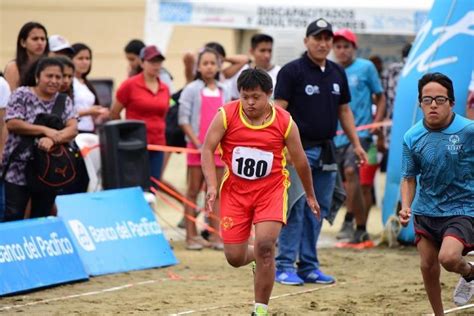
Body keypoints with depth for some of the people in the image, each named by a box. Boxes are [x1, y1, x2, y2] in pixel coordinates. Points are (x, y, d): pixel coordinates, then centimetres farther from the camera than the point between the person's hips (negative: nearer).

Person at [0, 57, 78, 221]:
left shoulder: (64, 101, 8)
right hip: (18, 170, -4)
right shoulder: (22, 95, -3)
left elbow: (73, 129, -4)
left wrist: (53, 138, -25)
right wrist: (45, 130, -20)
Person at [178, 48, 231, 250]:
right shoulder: (192, 90, 0)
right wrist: (197, 142, -12)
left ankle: (216, 235, 5)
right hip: (197, 147, -3)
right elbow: (183, 119, -5)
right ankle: (191, 236, 1)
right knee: (193, 191, 0)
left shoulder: (224, 92, 12)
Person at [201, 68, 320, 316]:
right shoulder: (226, 115, -10)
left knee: (265, 247, -19)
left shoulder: (285, 123, -8)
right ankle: (257, 257, 39)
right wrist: (212, 186, -20)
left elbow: (300, 161, 3)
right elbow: (207, 149, -8)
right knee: (234, 257, 0)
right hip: (235, 191, 1)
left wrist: (310, 196, 13)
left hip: (270, 190, -1)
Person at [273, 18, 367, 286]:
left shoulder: (338, 73, 14)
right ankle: (285, 267, -3)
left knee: (318, 211, 9)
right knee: (294, 209, -7)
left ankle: (309, 266, 15)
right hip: (300, 149, -6)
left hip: (326, 150, 6)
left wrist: (356, 144, 15)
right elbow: (280, 109, -10)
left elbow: (344, 110, 21)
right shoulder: (292, 71, -6)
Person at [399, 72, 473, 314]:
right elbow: (409, 177, 4)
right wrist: (406, 207, -11)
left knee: (448, 258, -25)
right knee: (428, 265, 7)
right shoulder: (412, 137, -5)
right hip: (426, 210, 4)